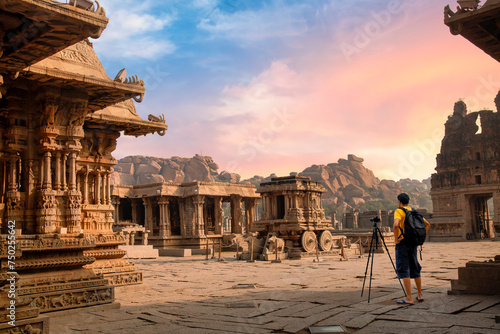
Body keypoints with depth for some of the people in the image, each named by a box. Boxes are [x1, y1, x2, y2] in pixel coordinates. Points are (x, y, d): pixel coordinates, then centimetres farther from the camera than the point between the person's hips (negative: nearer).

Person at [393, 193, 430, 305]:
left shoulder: (399, 211, -9)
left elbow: (396, 224, -28)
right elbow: (427, 224, 18)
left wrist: (396, 239, -17)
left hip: (402, 242, -7)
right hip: (413, 243, 7)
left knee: (404, 270, -5)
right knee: (415, 269, 18)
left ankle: (409, 298, -9)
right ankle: (420, 295, 27)